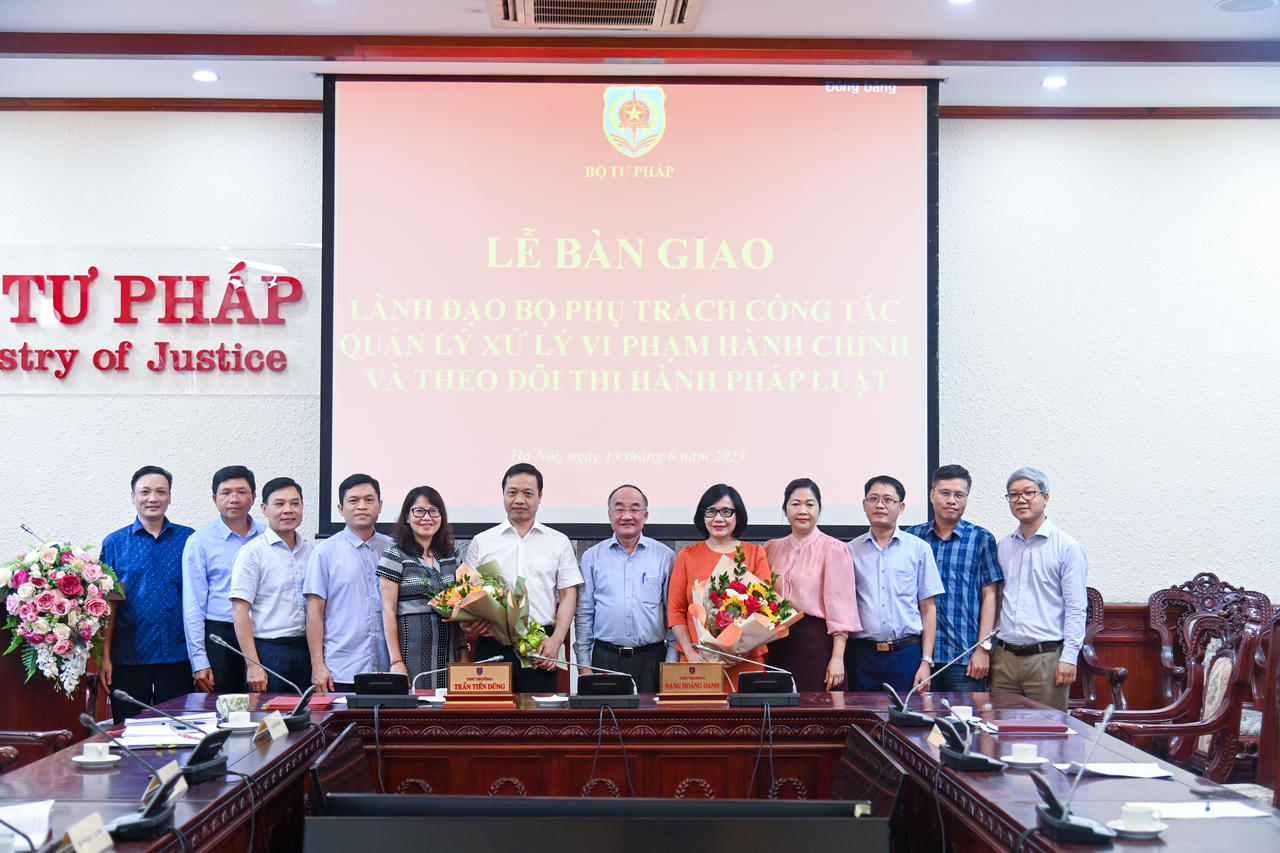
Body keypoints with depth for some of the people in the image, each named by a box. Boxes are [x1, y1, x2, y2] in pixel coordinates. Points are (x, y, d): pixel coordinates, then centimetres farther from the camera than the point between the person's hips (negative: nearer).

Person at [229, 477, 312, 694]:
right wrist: (253, 665, -14)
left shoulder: (311, 550, 11)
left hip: (307, 651, 5)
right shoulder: (253, 552, -5)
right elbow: (239, 610, -9)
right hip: (269, 650, -4)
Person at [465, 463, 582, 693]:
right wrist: (468, 624, -9)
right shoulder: (482, 542, 13)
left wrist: (556, 639, -6)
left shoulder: (559, 542, 12)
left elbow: (568, 595, 7)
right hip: (492, 646, 0)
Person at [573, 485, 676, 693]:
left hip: (651, 660, 0)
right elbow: (583, 614, 9)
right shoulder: (592, 557, 8)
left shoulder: (665, 556, 6)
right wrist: (584, 664, 3)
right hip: (605, 659, 1)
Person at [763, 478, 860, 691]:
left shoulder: (833, 549, -1)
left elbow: (840, 606, -6)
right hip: (777, 646, 4)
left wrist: (837, 658, -13)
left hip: (817, 644, -4)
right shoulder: (772, 548, 14)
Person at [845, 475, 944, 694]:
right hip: (863, 654, 1)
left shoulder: (918, 549, 7)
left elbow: (928, 608, 6)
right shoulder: (851, 551, 8)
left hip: (907, 653, -1)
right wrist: (839, 660, 0)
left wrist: (926, 661, -2)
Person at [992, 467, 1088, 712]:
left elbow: (1076, 607, -5)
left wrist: (1069, 657, -12)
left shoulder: (1066, 547, -2)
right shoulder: (1002, 547, 14)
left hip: (1046, 657, -5)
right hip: (1004, 657, 5)